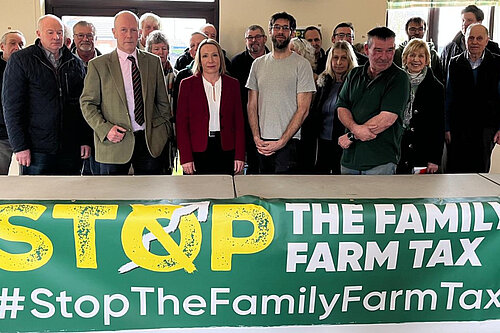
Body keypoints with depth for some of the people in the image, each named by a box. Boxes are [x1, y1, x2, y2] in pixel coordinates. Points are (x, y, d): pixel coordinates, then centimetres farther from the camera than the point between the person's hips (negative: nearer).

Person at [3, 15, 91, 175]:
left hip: (71, 150, 3)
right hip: (37, 150, -3)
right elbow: (12, 106, -4)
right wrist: (20, 146, -10)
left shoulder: (75, 63, 12)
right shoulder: (20, 60, 1)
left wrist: (85, 141, 6)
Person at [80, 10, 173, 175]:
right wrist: (105, 129, -12)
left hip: (151, 142, 2)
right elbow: (87, 103, 1)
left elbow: (163, 102, 13)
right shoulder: (98, 65, 1)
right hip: (114, 143, -2)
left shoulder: (153, 61, 9)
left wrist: (166, 131, 7)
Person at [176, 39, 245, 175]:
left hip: (226, 150, 2)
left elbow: (239, 121, 7)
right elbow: (181, 123, 0)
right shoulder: (187, 84, 2)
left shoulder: (232, 84, 8)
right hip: (197, 151, -1)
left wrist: (240, 155, 0)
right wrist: (185, 157, -8)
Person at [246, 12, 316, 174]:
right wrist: (256, 138, -2)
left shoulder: (301, 64, -2)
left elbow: (303, 109, -7)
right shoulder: (258, 64, 11)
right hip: (262, 142, 4)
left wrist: (281, 141, -13)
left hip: (288, 142, -4)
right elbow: (252, 105, 11)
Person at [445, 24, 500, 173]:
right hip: (458, 129, 1)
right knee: (454, 170, 3)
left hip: (486, 129, 0)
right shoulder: (455, 63, 5)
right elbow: (448, 98, 5)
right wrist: (447, 127, 2)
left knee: (480, 170, 6)